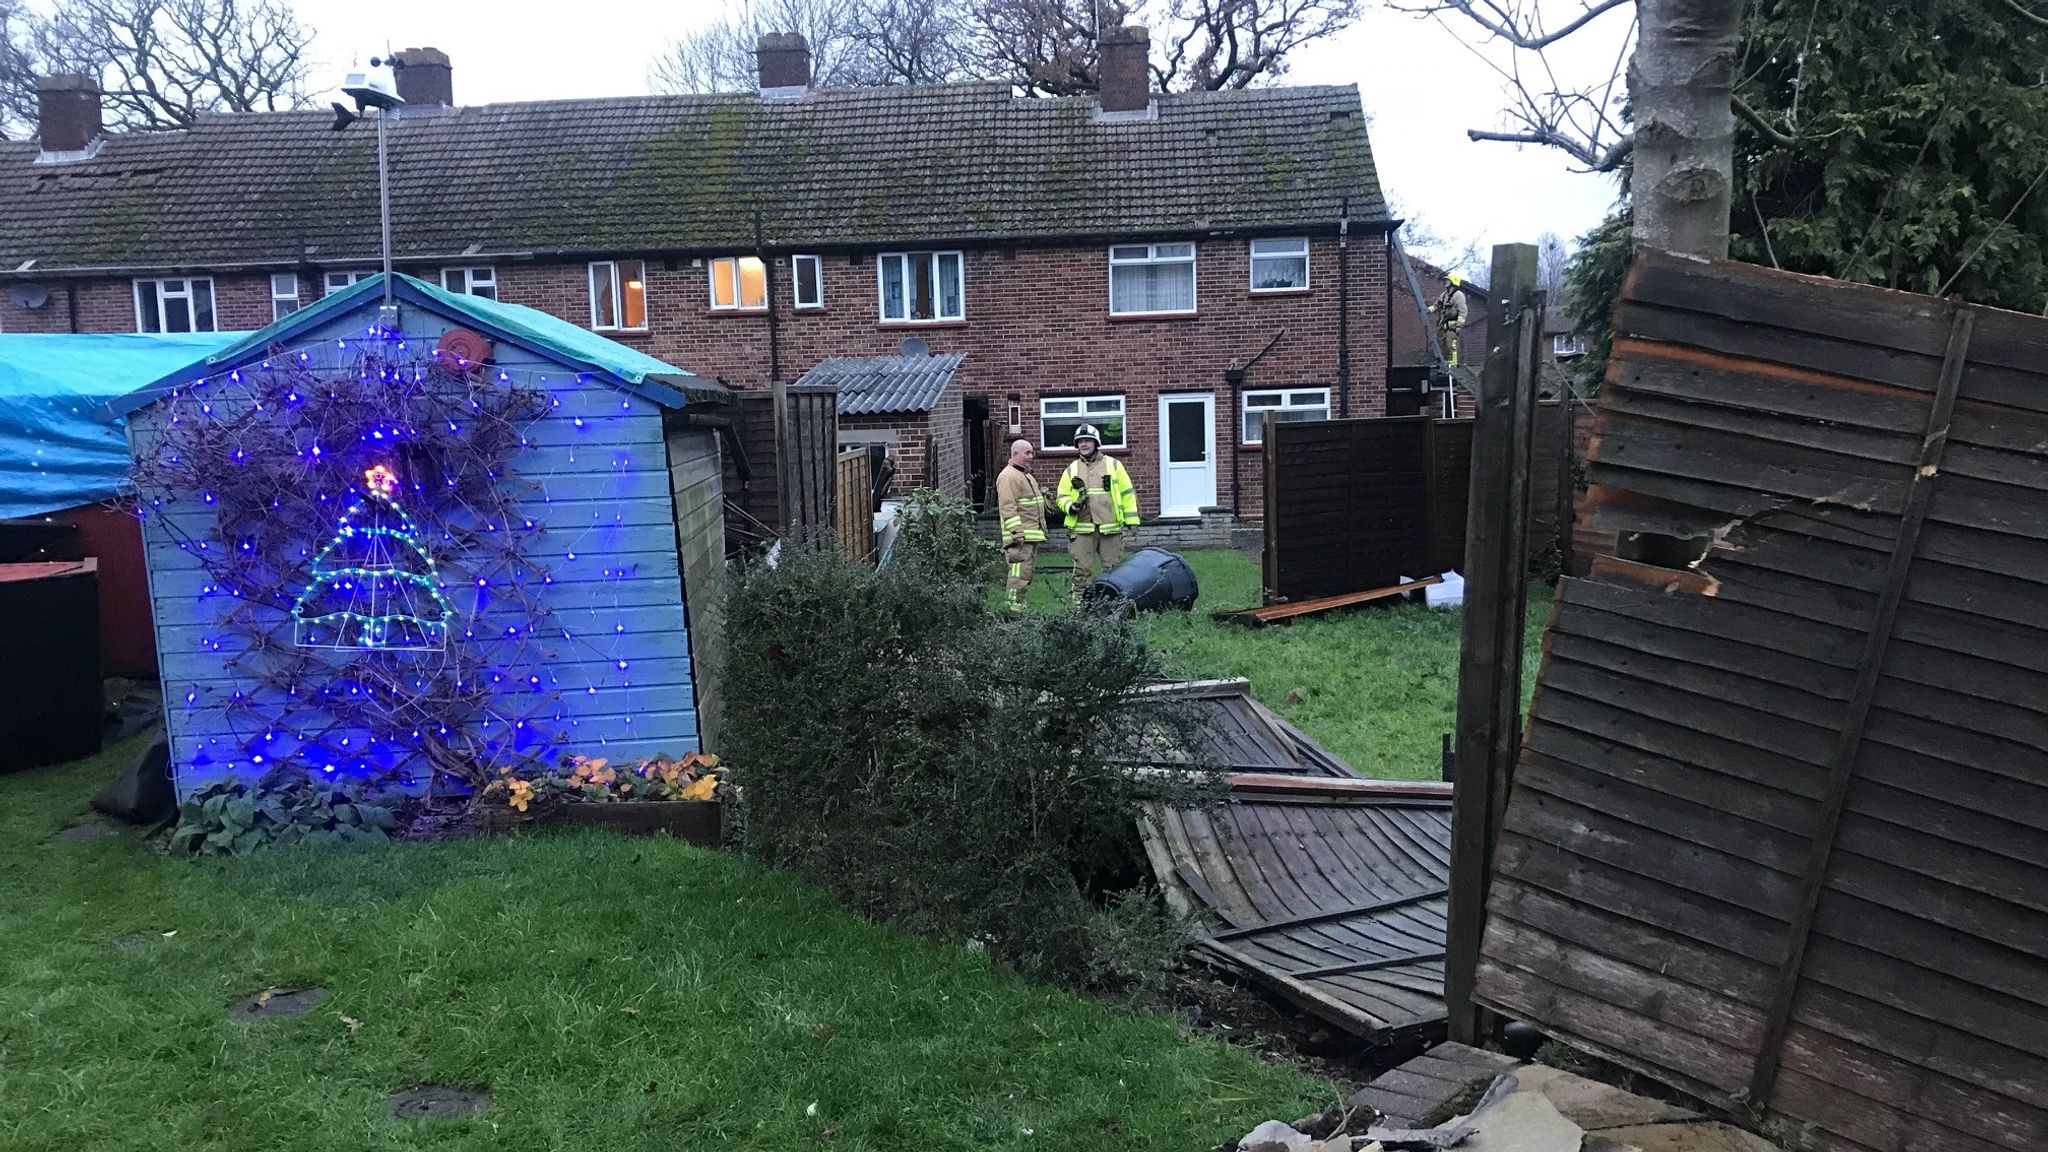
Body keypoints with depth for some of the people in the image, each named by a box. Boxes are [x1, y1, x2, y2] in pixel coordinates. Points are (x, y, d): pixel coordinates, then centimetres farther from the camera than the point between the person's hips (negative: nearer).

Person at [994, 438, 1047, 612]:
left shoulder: (1027, 476, 22)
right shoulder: (1008, 476, -13)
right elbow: (1007, 508, -20)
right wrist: (1017, 532, -25)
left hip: (1032, 535, 11)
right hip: (1020, 537, -11)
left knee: (1027, 572, 13)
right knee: (1020, 573, -14)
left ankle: (1018, 608, 18)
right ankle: (1012, 610, -14)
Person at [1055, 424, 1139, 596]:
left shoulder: (1113, 465, 8)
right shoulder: (1071, 470, 12)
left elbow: (1127, 493, 9)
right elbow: (1061, 496, 14)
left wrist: (1131, 519, 3)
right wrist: (1071, 506, -9)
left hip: (1110, 528, -1)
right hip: (1082, 529, 1)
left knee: (1112, 570, 2)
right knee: (1082, 570, -1)